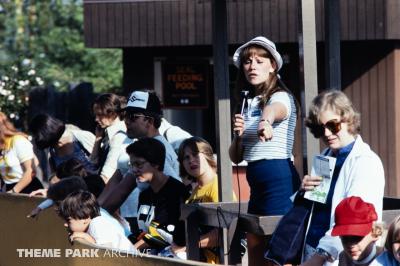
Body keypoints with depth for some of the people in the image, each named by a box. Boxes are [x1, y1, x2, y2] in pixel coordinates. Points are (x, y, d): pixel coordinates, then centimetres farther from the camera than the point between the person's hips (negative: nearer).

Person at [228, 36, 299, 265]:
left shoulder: (281, 97, -6)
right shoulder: (248, 104, 16)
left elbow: (275, 109, -34)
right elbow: (236, 157, 16)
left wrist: (265, 121, -58)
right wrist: (238, 135, -6)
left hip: (279, 178, -8)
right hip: (257, 183, 8)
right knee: (254, 246, 8)